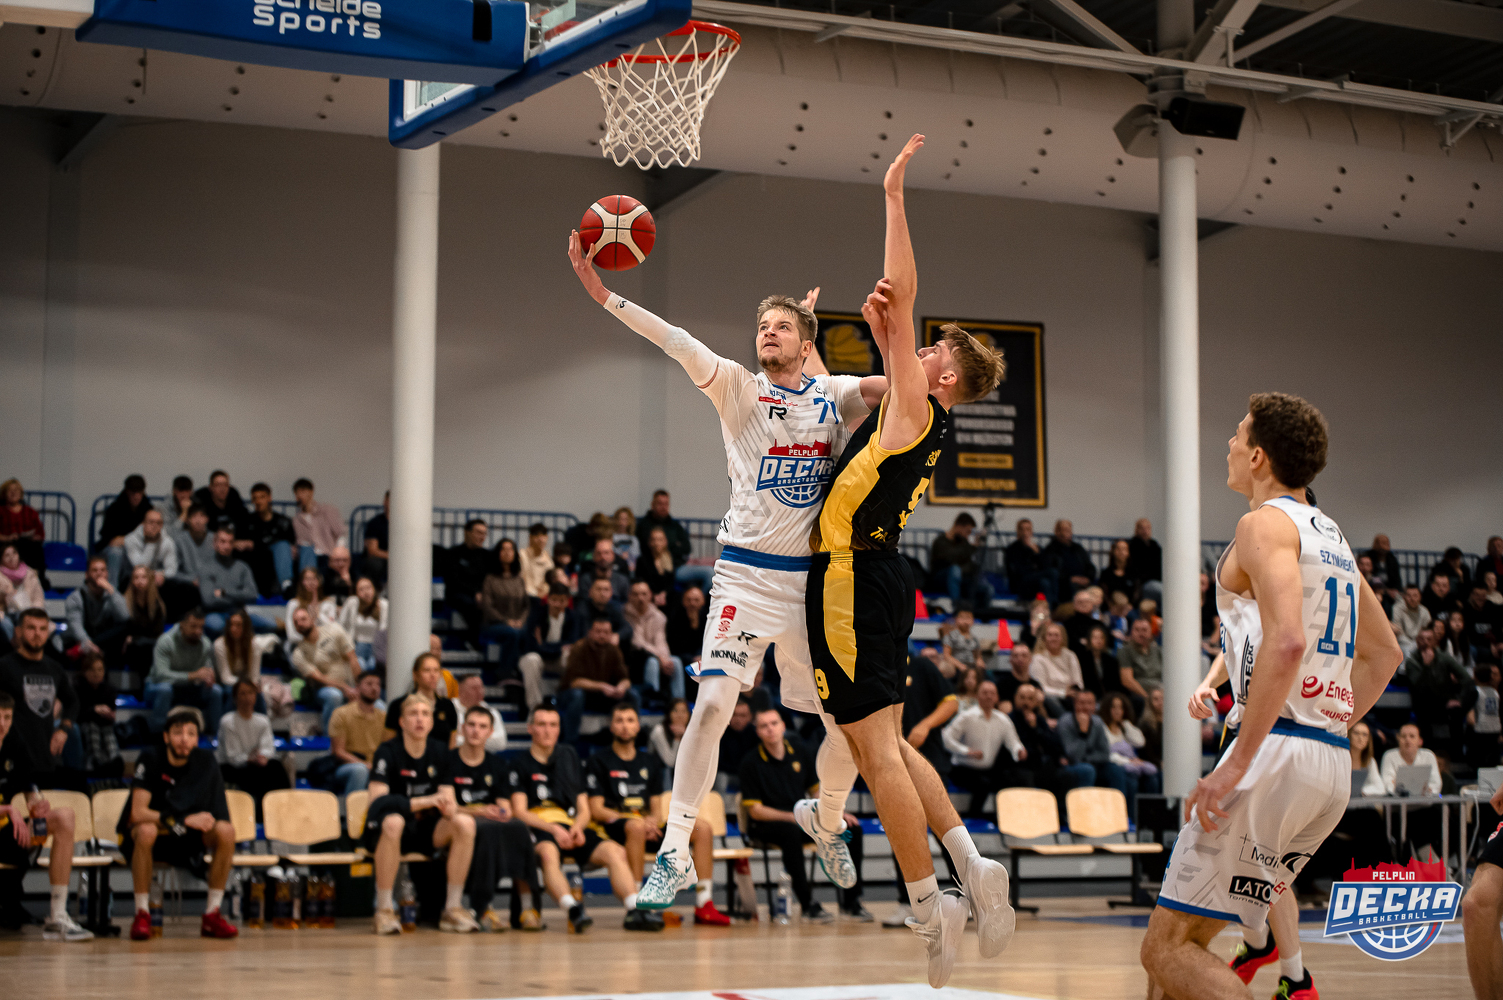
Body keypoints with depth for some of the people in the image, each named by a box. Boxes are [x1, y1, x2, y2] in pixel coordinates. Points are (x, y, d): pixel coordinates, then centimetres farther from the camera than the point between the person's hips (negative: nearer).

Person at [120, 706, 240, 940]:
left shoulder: (205, 761, -4)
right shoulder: (150, 759, -14)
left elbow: (219, 814, -1)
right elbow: (138, 813, -22)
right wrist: (184, 820, -30)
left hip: (189, 842, 3)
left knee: (226, 831, -25)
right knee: (146, 831, -38)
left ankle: (211, 915, -16)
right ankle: (142, 915, -25)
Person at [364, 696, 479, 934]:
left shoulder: (440, 752, 5)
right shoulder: (388, 752, -10)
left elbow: (448, 800, 4)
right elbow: (377, 801, -20)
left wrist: (450, 809, -22)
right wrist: (426, 801, -26)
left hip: (426, 830, 5)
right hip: (382, 832, -4)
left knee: (465, 823, -23)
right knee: (393, 822, -39)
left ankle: (453, 909, -16)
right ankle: (384, 911, -28)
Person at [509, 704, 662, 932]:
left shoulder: (570, 758, 23)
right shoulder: (521, 765, 11)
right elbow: (519, 811, -1)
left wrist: (577, 827, -5)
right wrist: (553, 829, -16)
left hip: (574, 829, 4)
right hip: (540, 828, -4)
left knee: (615, 851, -24)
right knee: (548, 852, -40)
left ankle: (635, 911, -41)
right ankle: (573, 910, -58)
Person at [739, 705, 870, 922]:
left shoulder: (799, 750, 6)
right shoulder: (751, 762, -10)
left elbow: (816, 791, 15)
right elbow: (755, 810, -11)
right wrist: (793, 817, -22)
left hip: (803, 819, 6)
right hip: (766, 826, -6)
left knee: (852, 828, -13)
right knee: (791, 832, -40)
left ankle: (850, 900, -5)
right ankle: (808, 904, -31)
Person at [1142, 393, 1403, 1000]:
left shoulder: (1265, 522, -7)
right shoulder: (1330, 535, 21)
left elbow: (1287, 641, -22)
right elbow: (1384, 654, 28)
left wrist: (1237, 763, -21)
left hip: (1275, 750, -9)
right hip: (1334, 765, 9)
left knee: (1167, 948, -8)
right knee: (1190, 935, 17)